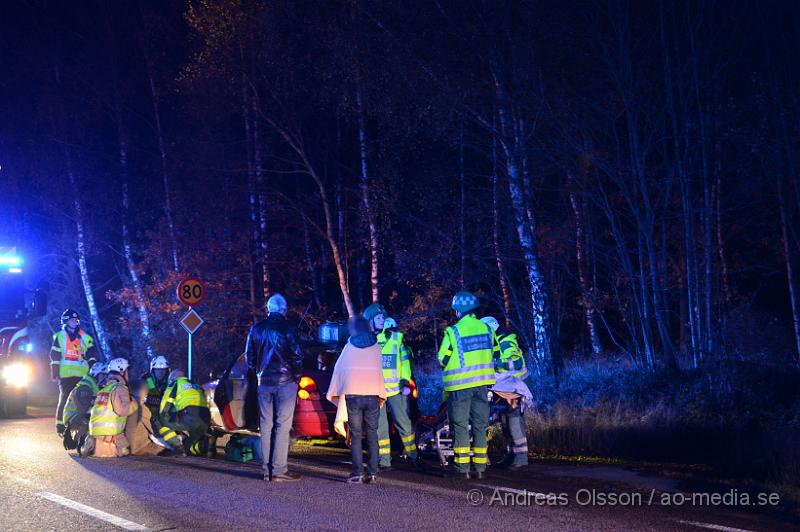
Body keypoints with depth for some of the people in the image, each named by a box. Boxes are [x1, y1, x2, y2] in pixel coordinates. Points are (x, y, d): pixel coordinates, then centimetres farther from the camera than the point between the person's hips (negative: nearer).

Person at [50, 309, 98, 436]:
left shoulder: (85, 337, 14)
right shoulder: (60, 336, 4)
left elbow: (91, 356, 13)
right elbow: (55, 357, 0)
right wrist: (55, 374, -6)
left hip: (82, 375, 3)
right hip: (66, 375, -3)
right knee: (65, 399, -4)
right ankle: (60, 426, 2)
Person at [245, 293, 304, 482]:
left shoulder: (256, 329, 7)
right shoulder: (288, 328, -8)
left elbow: (250, 356, 10)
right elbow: (297, 355, -10)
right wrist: (297, 375, 3)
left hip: (264, 382, 5)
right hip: (285, 381, -4)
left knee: (266, 426, 9)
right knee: (282, 426, -3)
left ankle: (267, 470, 10)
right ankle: (279, 470, -6)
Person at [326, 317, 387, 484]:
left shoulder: (349, 346, 10)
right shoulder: (376, 346, 12)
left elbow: (339, 369, 15)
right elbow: (379, 370, 15)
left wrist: (334, 393, 23)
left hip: (352, 394, -1)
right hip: (373, 394, 1)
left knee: (356, 435, 0)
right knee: (372, 434, 6)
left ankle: (357, 473, -6)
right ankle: (373, 473, 1)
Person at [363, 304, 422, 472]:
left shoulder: (397, 337, 6)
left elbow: (405, 360, 8)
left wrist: (405, 380, -1)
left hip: (395, 389, 0)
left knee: (404, 424, 1)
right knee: (380, 427, 4)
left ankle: (413, 457, 9)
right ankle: (385, 461, 11)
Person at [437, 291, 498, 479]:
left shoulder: (452, 331, -10)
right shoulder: (486, 329, 4)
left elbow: (443, 359, -6)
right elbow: (495, 353, 11)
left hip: (460, 385, -4)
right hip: (482, 383, 4)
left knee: (460, 426, 3)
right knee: (480, 425, 10)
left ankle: (463, 468, 2)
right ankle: (479, 468, 10)